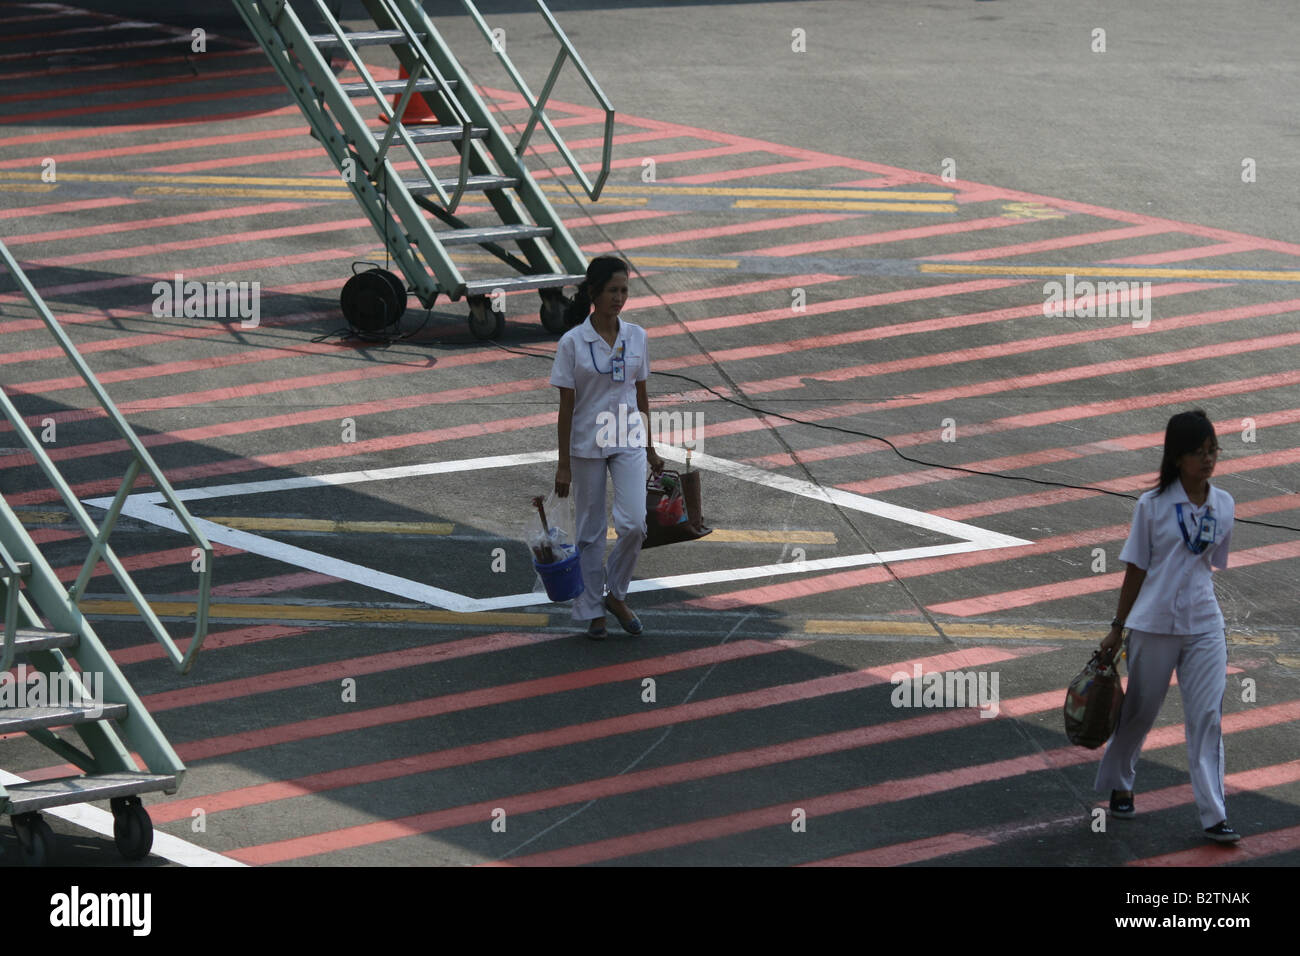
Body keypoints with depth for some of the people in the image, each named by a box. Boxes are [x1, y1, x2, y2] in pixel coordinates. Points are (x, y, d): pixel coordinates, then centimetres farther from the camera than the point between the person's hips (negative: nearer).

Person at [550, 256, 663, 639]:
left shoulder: (636, 337, 1)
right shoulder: (572, 342, -9)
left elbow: (641, 395, 10)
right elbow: (566, 405, -6)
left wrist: (649, 448, 12)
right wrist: (563, 464, -6)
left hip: (629, 443, 2)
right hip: (587, 445, -2)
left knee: (633, 524, -12)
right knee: (591, 531, 5)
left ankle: (616, 594, 10)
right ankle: (593, 611, 17)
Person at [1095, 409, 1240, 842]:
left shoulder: (1222, 505, 2)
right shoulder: (1153, 505, -7)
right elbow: (1136, 569, -1)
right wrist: (1118, 628, 2)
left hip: (1204, 624, 2)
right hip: (1153, 624, -2)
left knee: (1207, 716, -5)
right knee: (1139, 711, 12)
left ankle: (1214, 815, -6)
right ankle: (1118, 784, 36)